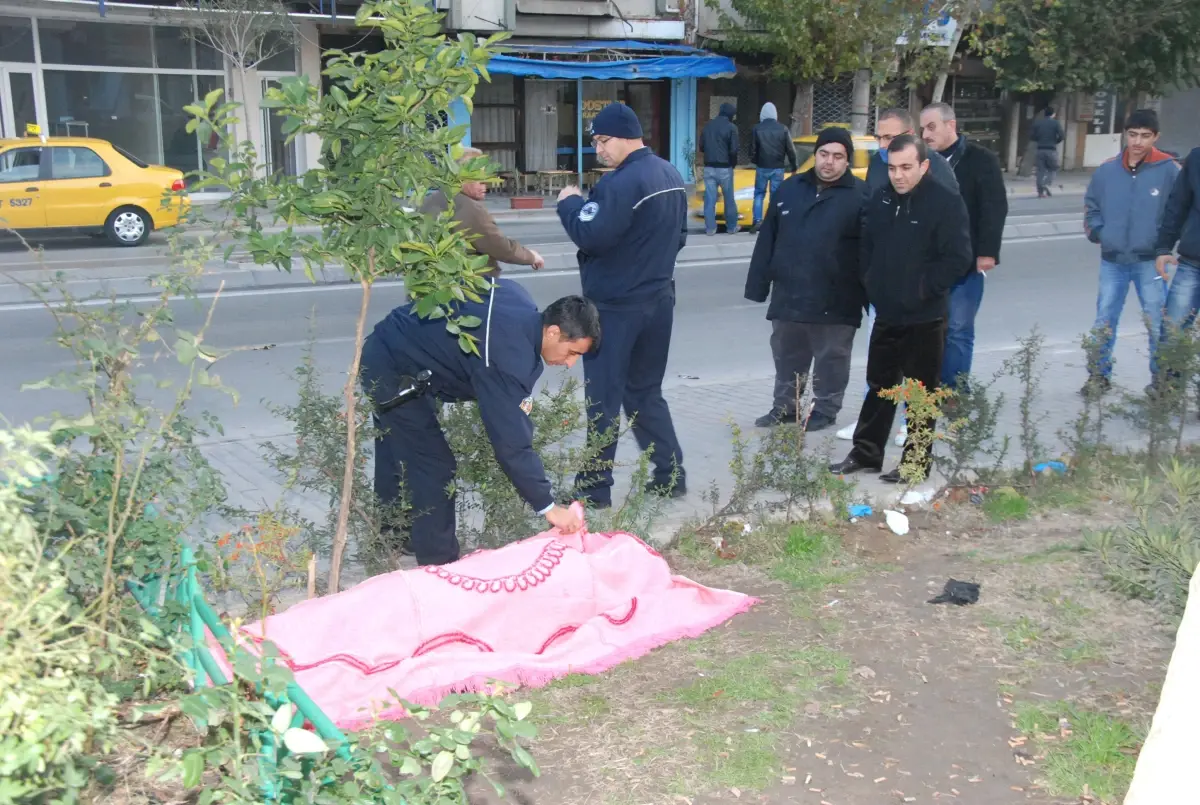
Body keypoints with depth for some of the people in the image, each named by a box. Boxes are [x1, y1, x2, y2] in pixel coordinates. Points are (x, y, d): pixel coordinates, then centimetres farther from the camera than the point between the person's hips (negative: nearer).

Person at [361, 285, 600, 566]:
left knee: (397, 454, 24)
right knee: (434, 467, -8)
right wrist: (547, 506, -24)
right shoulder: (508, 357, -32)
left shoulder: (522, 303, -7)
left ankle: (394, 535, 42)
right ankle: (439, 563, 3)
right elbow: (511, 441, -31)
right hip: (394, 368, -10)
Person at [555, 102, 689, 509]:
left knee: (604, 398, -1)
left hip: (615, 306, -9)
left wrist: (570, 203, -8)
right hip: (658, 299, 9)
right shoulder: (671, 175, 11)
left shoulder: (622, 182, -20)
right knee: (646, 392, 18)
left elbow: (593, 236, -23)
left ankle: (595, 488, 5)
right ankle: (670, 475, 20)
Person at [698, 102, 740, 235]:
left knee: (710, 198, 5)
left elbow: (701, 147, 7)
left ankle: (710, 228, 3)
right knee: (729, 199, 9)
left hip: (709, 167, 4)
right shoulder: (731, 127, -9)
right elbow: (733, 150, -12)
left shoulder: (708, 125, 6)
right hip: (725, 168, -3)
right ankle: (732, 227, 15)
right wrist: (733, 164, 4)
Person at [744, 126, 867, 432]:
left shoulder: (860, 195, -6)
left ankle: (825, 410, 22)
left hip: (835, 302, -5)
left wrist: (871, 296, -13)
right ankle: (784, 406, 31)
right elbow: (767, 241, 8)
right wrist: (759, 285, 5)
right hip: (788, 295, 5)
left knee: (830, 360, 8)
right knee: (787, 357, 16)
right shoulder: (790, 189, 8)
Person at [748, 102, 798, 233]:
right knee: (776, 196, 6)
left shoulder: (757, 129, -4)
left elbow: (752, 149, 0)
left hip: (762, 167, 0)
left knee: (759, 194, 10)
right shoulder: (783, 129, -2)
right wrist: (793, 166, 12)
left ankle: (757, 220, -3)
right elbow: (790, 150, 1)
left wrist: (754, 161, 20)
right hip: (778, 168, 0)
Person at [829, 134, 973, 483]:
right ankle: (865, 453, 27)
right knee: (879, 386, 16)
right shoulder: (880, 200, 6)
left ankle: (916, 463, 15)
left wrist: (923, 289, -16)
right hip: (886, 315, 6)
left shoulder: (947, 202, -13)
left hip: (925, 319, -6)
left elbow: (958, 259, -16)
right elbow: (866, 247, 17)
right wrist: (872, 284, 6)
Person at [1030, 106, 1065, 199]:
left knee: (1041, 170, 4)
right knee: (1052, 169, 11)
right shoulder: (1056, 123, -2)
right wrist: (1055, 142, 9)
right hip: (1052, 149, -2)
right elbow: (1061, 136, -10)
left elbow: (1031, 136, 2)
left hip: (1040, 149, 2)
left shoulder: (1037, 122, 5)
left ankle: (1041, 191, -1)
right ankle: (1047, 184, -14)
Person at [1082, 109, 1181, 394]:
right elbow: (1091, 206, 14)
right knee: (1104, 322, 8)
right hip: (1112, 261, 2)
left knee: (1158, 324, 4)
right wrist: (1097, 233, 1)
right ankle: (1099, 375, 20)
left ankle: (1162, 379, 17)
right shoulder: (1107, 170, 1)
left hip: (1150, 262, -2)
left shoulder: (1168, 169, -7)